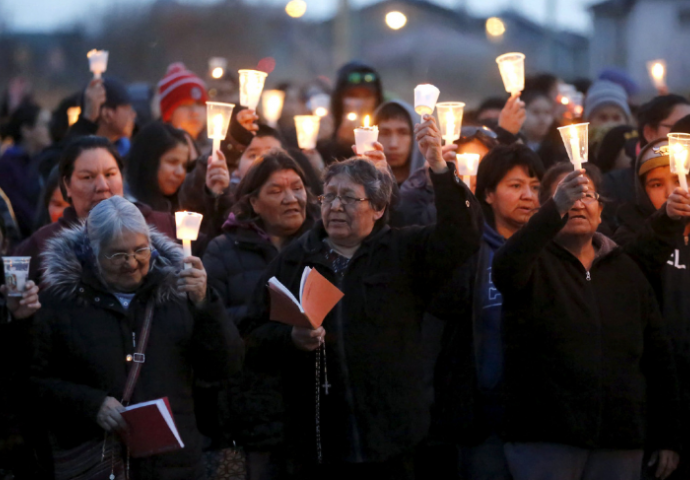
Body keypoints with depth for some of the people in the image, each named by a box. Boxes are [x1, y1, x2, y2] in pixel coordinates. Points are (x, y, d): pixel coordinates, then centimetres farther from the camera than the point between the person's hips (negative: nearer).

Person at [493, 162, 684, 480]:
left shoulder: (625, 270, 14)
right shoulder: (537, 263, 2)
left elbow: (658, 356, 14)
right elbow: (505, 271, -24)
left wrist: (667, 439, 9)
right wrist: (556, 210, -37)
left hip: (620, 443, 4)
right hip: (546, 440, -4)